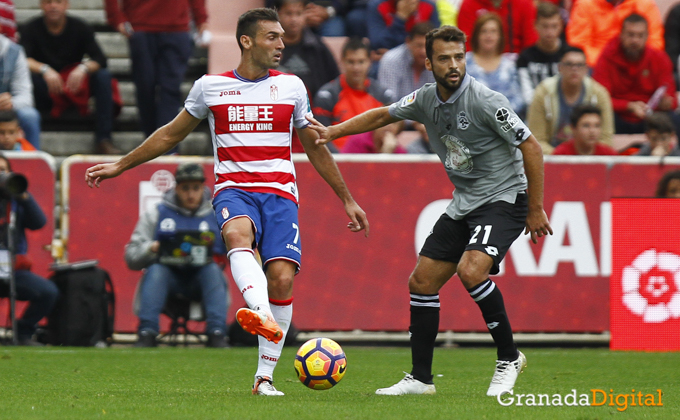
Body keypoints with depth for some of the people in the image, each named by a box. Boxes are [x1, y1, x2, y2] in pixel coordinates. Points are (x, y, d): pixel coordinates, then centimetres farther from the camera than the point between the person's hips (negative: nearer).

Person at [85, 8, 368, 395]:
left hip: (280, 192, 1)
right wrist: (119, 167, 24)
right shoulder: (210, 86, 9)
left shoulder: (291, 86, 12)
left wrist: (347, 200, 24)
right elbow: (171, 135, 22)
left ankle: (265, 377, -6)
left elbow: (315, 147, 22)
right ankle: (262, 314, -63)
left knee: (282, 277, -17)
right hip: (233, 188, -1)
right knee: (238, 233, -37)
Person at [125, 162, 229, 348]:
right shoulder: (156, 215, 9)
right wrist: (151, 248, -19)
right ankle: (147, 335, -38)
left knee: (213, 270, -30)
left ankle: (217, 336, -38)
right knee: (155, 270, -30)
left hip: (202, 279, 0)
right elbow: (131, 256, 2)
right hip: (167, 277, 0)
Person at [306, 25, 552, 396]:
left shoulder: (485, 101, -20)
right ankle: (420, 378, 14)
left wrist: (536, 210, -12)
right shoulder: (427, 99, 0)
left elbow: (531, 147, -15)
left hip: (504, 199, -8)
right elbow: (382, 115, 18)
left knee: (471, 269, -29)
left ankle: (509, 357, -12)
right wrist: (333, 132, 8)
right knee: (421, 282, 4)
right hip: (463, 204, 8)